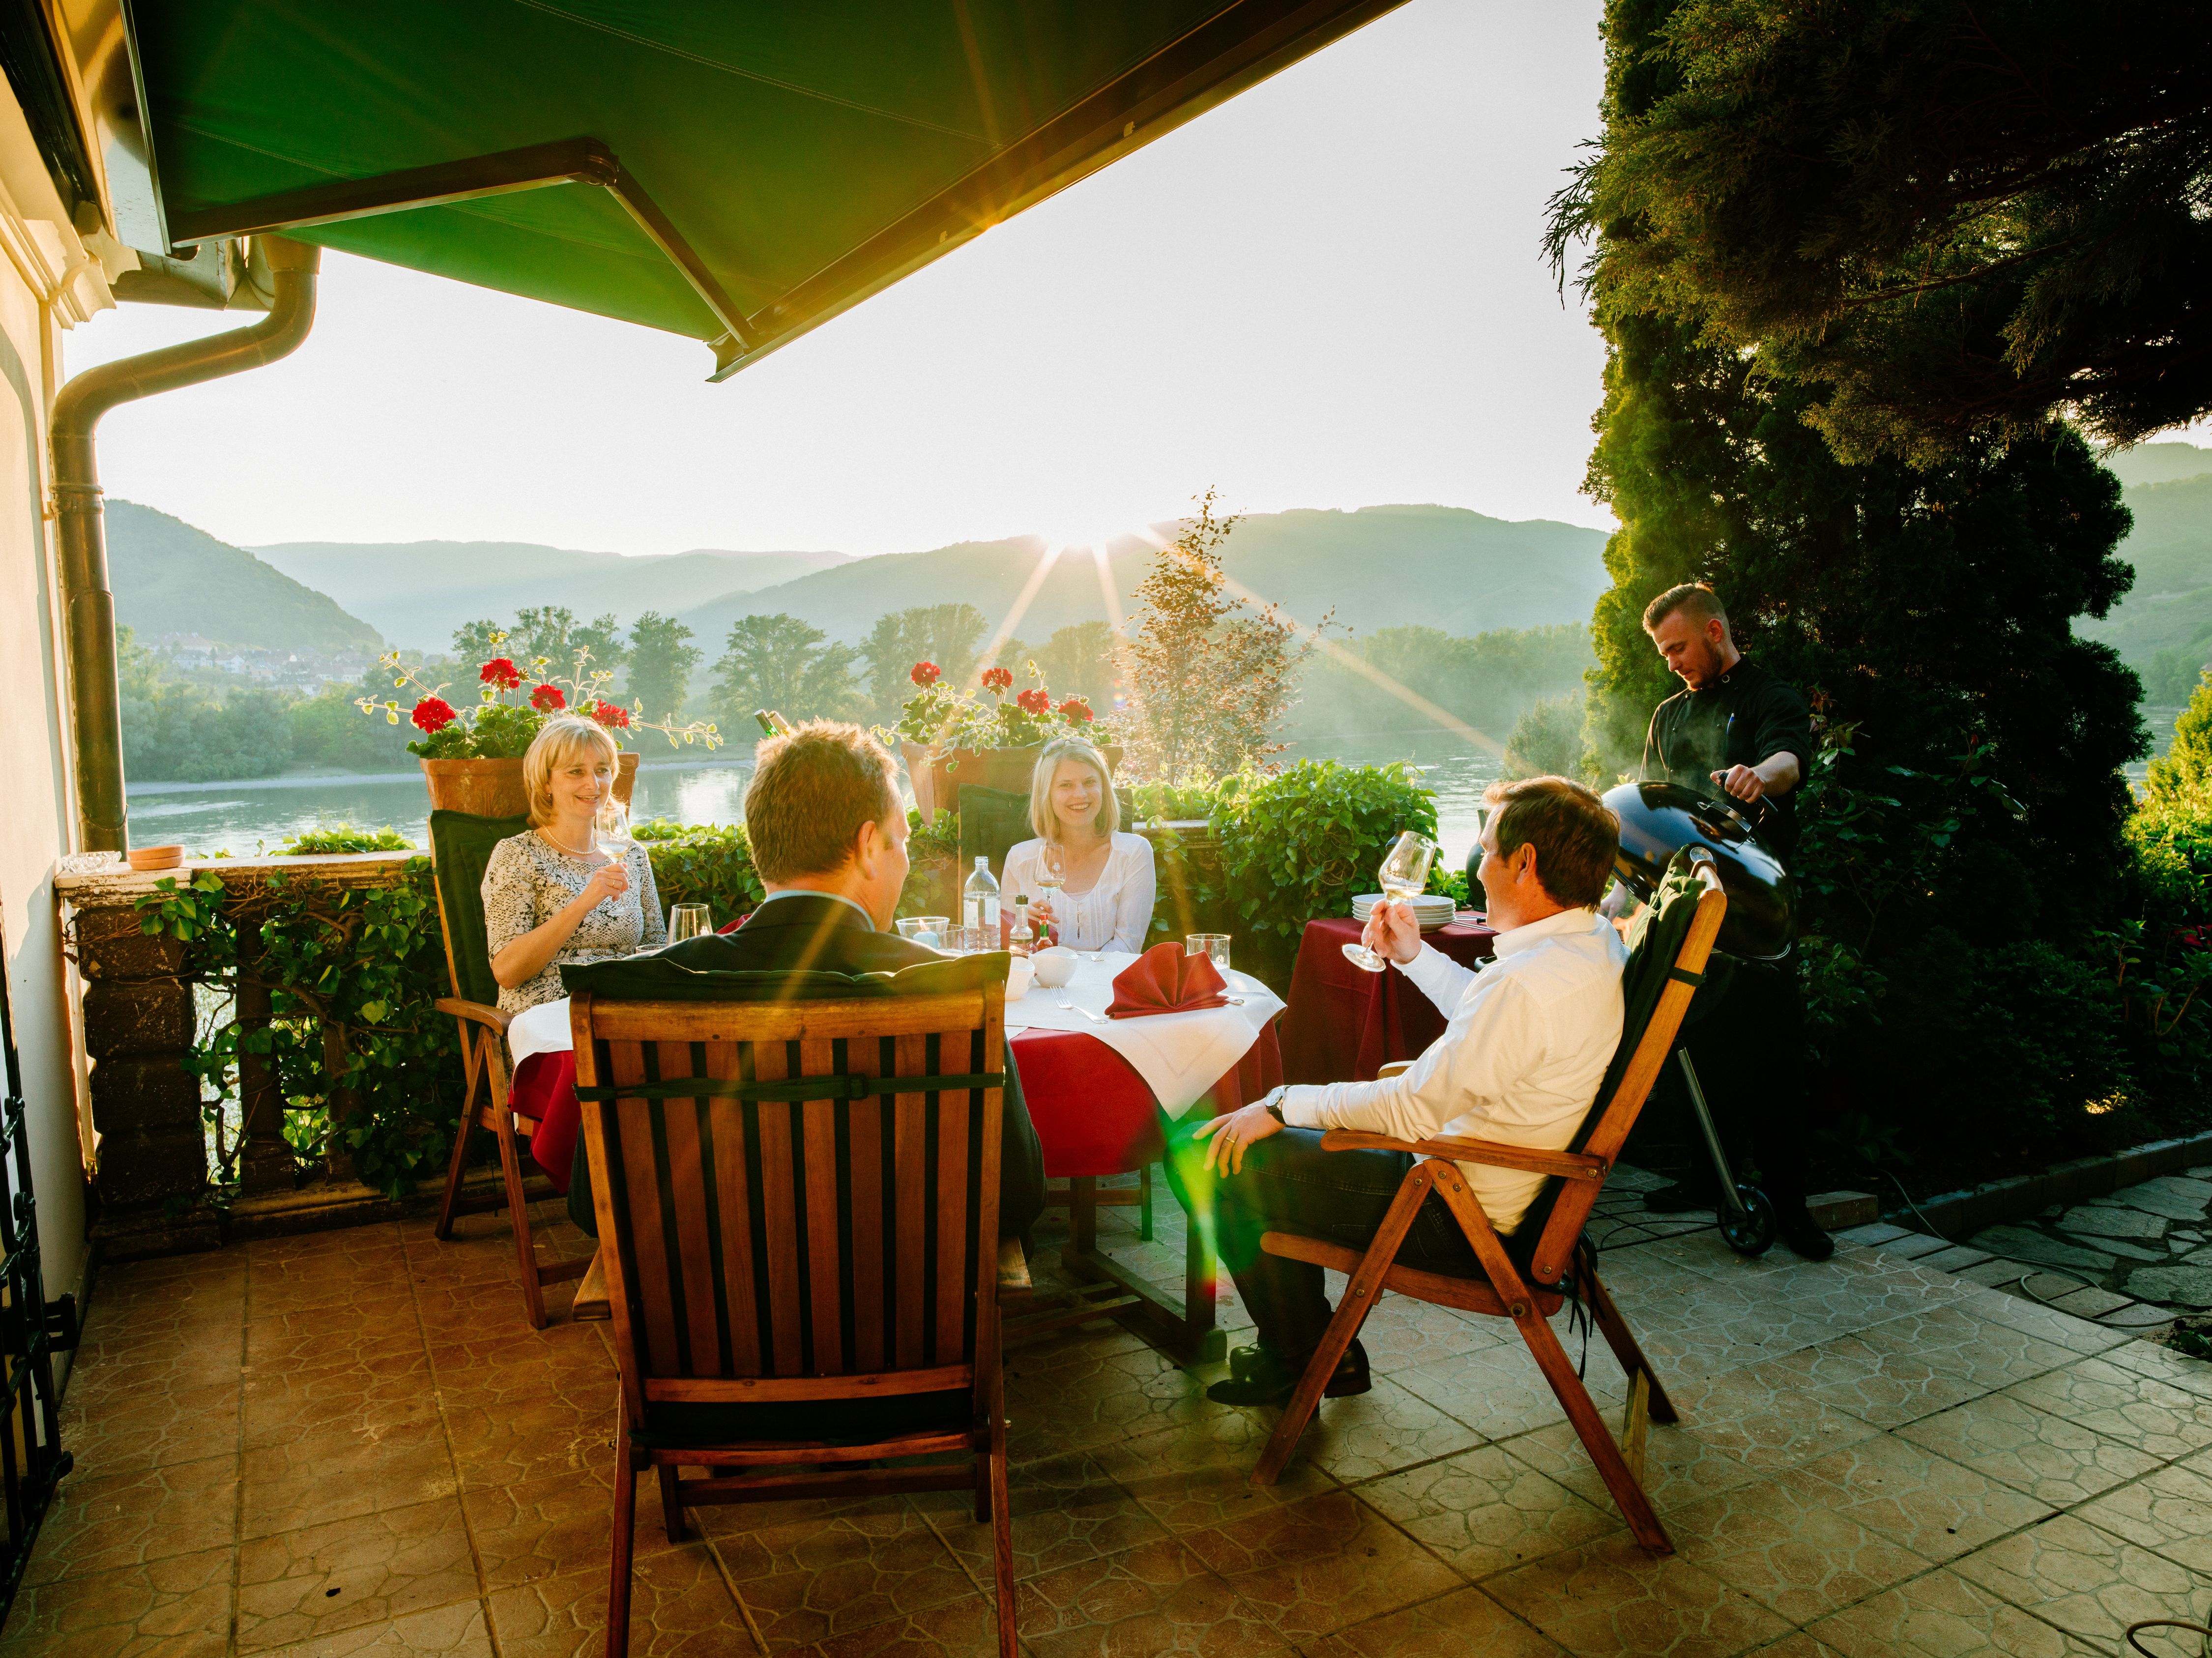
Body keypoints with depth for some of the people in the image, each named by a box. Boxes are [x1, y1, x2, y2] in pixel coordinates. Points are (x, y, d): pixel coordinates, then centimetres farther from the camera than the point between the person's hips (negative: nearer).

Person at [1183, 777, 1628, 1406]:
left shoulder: (1529, 982, -31)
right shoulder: (1597, 941, 1)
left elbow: (1412, 1110, -25)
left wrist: (1283, 1106, -15)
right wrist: (1416, 957, 19)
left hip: (1459, 1221, -10)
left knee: (1209, 1159, -8)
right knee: (1284, 1143, 21)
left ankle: (1310, 1362, 13)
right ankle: (1302, 1340, 29)